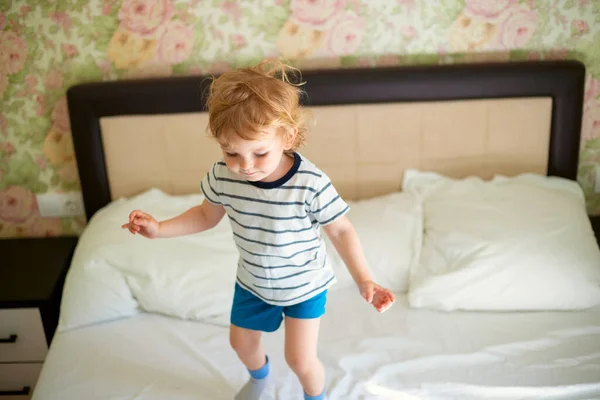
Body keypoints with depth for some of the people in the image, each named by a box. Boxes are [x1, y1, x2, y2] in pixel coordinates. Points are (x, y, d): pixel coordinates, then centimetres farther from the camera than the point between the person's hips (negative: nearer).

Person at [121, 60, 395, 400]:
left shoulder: (312, 184, -34)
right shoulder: (222, 176, -23)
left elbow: (341, 230, -19)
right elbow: (207, 215, -2)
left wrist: (365, 281, -27)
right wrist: (159, 228, -12)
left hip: (305, 284, -4)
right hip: (253, 281, 5)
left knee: (301, 360, 3)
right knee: (242, 341, 25)